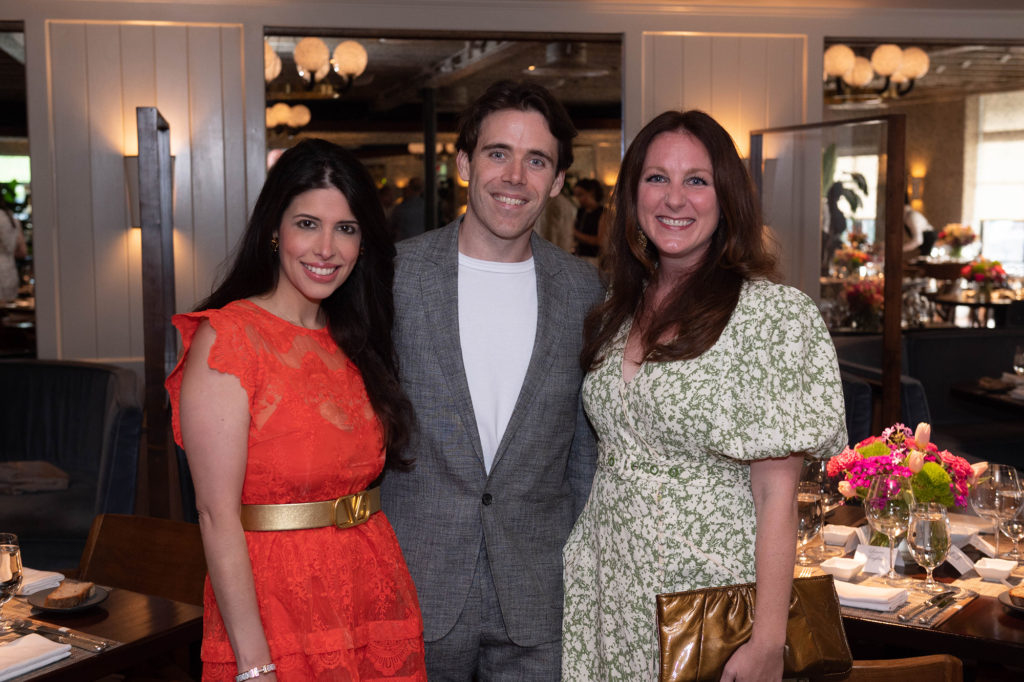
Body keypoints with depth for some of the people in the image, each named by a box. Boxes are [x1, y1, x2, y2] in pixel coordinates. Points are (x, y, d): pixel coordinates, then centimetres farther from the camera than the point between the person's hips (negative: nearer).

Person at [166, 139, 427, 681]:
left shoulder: (354, 342, 8)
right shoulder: (226, 340, -12)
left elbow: (361, 470, 11)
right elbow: (217, 513, -15)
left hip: (376, 599, 6)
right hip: (277, 613, -6)